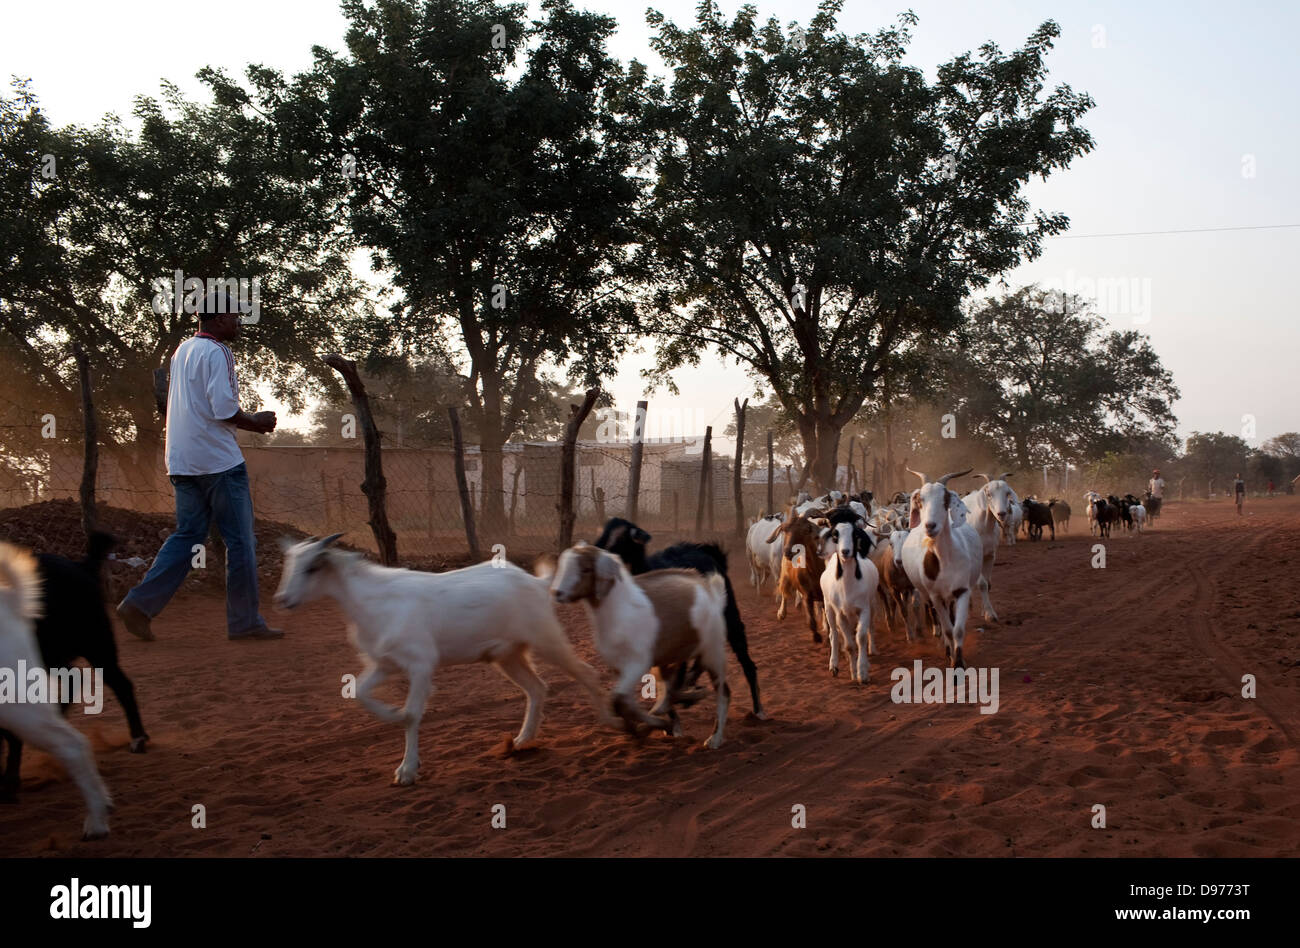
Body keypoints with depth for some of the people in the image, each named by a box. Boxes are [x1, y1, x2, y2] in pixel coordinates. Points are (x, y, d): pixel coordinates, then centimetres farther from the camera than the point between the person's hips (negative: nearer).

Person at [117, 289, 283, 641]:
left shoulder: (182, 350, 18)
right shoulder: (216, 352, -11)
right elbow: (224, 409, -20)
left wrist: (248, 421, 19)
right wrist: (256, 422, -3)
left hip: (182, 463, 9)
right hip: (218, 461, -9)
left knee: (187, 535, 12)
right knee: (240, 540, 0)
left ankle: (139, 604, 2)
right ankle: (244, 621, 4)